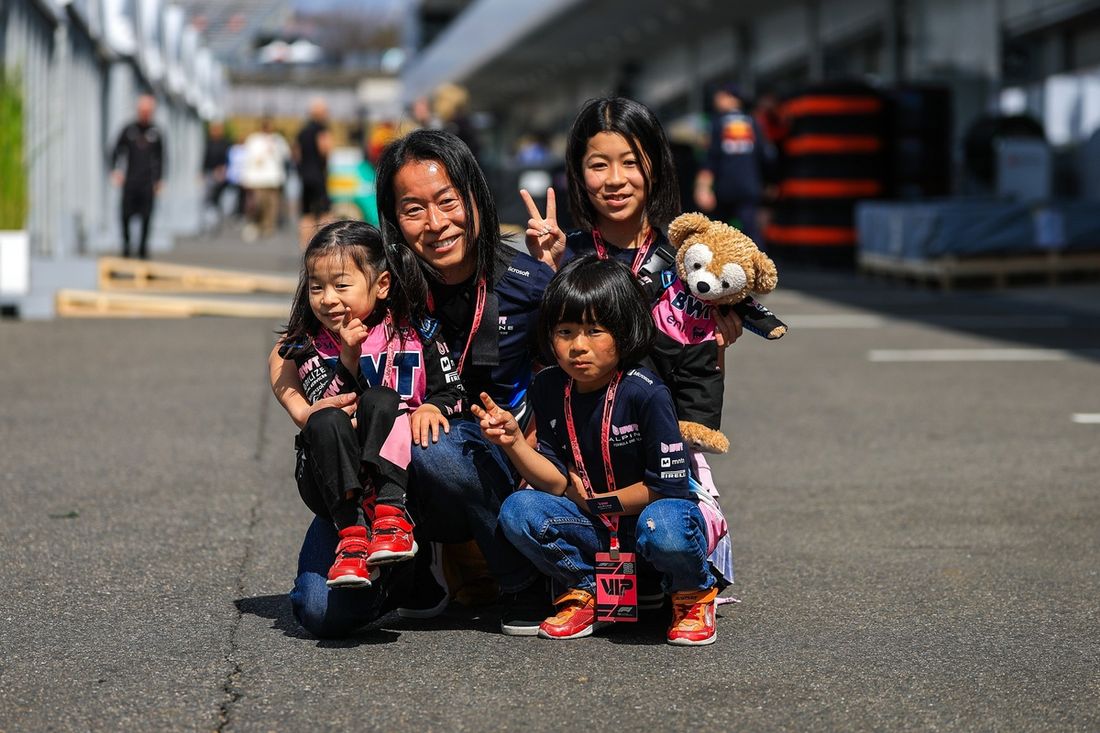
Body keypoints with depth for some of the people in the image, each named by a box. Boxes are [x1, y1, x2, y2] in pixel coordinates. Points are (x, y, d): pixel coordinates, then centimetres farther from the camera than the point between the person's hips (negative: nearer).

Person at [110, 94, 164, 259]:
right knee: (126, 215, -3)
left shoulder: (156, 133, 6)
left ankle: (143, 247, 7)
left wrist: (159, 180, 8)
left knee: (146, 217, -3)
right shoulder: (128, 130, 5)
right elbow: (117, 151, 9)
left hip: (148, 183, 0)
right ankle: (126, 244, 13)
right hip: (130, 182, 0)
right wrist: (115, 169, -6)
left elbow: (160, 158, 12)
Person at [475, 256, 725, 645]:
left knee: (663, 532, -39)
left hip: (653, 512, -4)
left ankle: (694, 592, -2)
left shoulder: (646, 394, -19)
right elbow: (557, 481, -5)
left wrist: (596, 501, -10)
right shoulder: (548, 389, -3)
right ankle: (584, 590, 6)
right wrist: (514, 441, -21)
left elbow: (668, 485, -18)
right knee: (517, 511, -20)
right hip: (594, 529, 5)